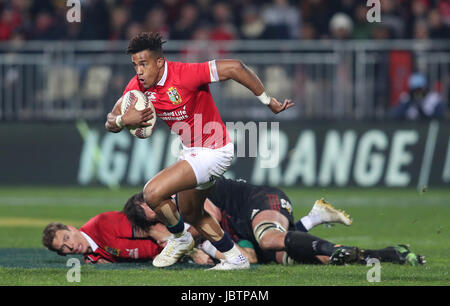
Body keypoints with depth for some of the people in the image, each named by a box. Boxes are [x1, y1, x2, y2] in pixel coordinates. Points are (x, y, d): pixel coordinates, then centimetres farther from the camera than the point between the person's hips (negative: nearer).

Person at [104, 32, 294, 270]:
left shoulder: (184, 75, -28)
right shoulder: (138, 86, -6)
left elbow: (234, 68, -28)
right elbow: (110, 122, -1)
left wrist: (268, 101, -22)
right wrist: (122, 120, -26)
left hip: (213, 152, -9)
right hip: (191, 150, 9)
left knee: (153, 193, -19)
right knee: (189, 214, 24)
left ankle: (180, 239, 8)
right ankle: (235, 259, 40)